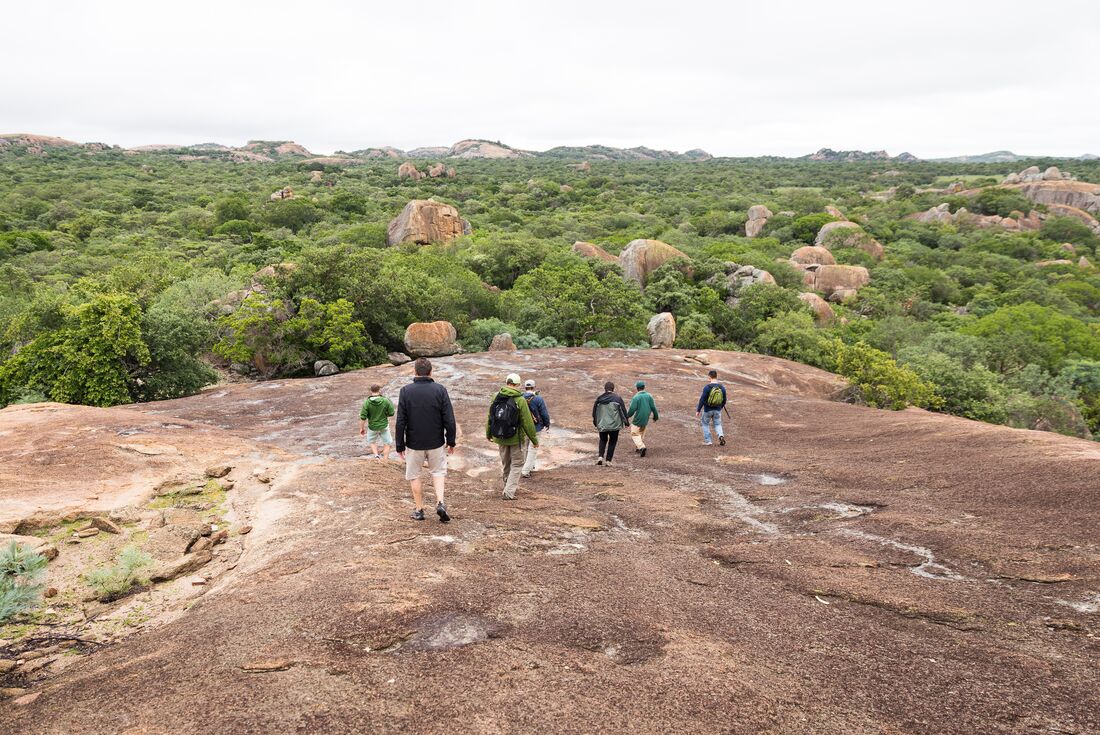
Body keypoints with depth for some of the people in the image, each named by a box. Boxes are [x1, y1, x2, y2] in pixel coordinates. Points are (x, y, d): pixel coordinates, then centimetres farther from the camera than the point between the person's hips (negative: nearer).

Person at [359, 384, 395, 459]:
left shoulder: (367, 403, -15)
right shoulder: (385, 401, -15)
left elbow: (363, 417, -13)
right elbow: (391, 413, -7)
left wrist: (361, 428, 0)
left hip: (372, 427, 1)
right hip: (384, 426, 0)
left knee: (372, 441, 27)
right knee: (387, 444, 16)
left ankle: (376, 455, 10)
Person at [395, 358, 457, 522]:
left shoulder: (406, 391, -8)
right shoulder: (440, 390, -6)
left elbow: (400, 421, -8)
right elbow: (449, 420, -7)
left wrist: (400, 446, 0)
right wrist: (451, 441, 4)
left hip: (414, 444, -1)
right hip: (436, 442, 1)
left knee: (414, 475, 15)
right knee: (438, 472, 17)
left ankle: (419, 510, 18)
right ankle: (440, 503, -2)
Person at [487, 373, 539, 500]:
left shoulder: (496, 397, -3)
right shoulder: (520, 400, -17)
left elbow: (490, 417, 6)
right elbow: (527, 422, -14)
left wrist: (488, 433, 22)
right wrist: (534, 440, -3)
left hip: (500, 438, 5)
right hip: (516, 438, -5)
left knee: (505, 463, 21)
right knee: (517, 464, 8)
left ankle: (511, 486, 37)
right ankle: (509, 492, 0)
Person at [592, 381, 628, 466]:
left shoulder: (599, 399, 2)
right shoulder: (617, 398, -7)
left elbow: (594, 412, 10)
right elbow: (623, 410, -4)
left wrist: (595, 422, 25)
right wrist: (625, 422, 8)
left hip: (602, 425, 2)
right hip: (614, 425, -2)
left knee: (603, 440, 21)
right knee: (612, 442, 10)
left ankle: (601, 457, 4)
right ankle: (608, 460, 6)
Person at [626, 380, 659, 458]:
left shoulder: (636, 397, -17)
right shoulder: (649, 396, -1)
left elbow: (632, 409, -17)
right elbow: (653, 407, 2)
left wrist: (627, 416, -2)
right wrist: (655, 416, 15)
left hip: (637, 419, -6)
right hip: (646, 419, 6)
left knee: (634, 434, 2)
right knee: (642, 433, 22)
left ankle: (641, 447, -18)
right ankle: (638, 448, 29)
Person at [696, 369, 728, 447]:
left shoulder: (707, 387, -17)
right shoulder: (722, 387, -3)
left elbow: (702, 400, -17)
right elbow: (724, 400, 5)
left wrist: (698, 410, -9)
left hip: (707, 410, -3)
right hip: (717, 410, 3)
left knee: (705, 424, 16)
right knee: (717, 424, 19)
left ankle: (708, 441, 15)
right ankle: (721, 435, -9)